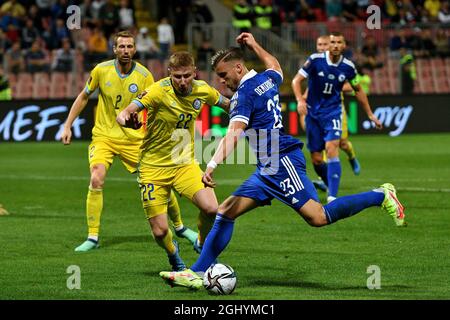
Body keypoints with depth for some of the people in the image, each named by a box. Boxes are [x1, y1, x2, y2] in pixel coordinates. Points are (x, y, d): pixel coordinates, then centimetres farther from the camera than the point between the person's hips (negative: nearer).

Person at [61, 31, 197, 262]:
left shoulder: (144, 75, -9)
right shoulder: (101, 70, -6)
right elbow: (83, 97, 8)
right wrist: (67, 126, 5)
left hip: (135, 139, 0)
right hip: (104, 137, 0)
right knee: (96, 180, -22)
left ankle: (179, 227, 25)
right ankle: (92, 237, -12)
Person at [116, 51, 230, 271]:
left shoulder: (202, 90, -6)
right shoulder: (159, 91, -21)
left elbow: (227, 103, 16)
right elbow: (123, 114, -29)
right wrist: (126, 119, -50)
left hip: (185, 164, 3)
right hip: (154, 167, -3)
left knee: (211, 209, -21)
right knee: (160, 232, -7)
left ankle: (202, 246, 12)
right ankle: (173, 254, 31)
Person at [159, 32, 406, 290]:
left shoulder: (244, 93, -11)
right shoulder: (267, 79, 14)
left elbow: (234, 133, -25)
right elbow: (276, 68, 41)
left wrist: (213, 165, -33)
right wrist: (255, 46, 48)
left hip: (282, 161, -11)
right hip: (268, 169, 11)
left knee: (318, 217, -17)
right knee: (226, 212, 5)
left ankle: (381, 196, -5)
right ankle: (198, 273, 3)